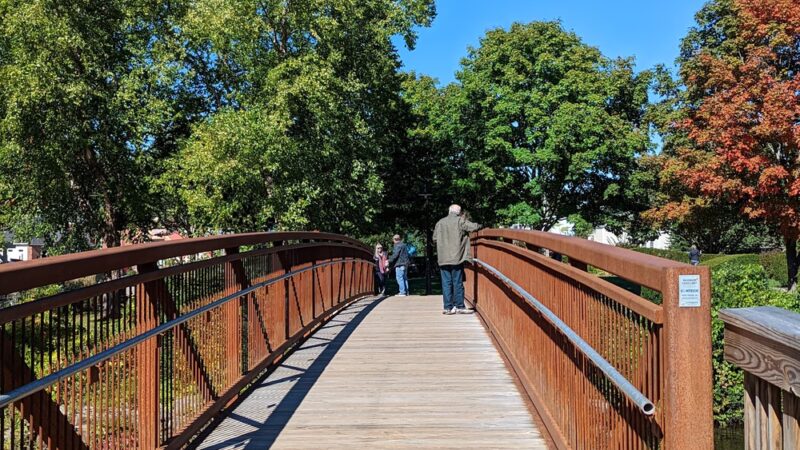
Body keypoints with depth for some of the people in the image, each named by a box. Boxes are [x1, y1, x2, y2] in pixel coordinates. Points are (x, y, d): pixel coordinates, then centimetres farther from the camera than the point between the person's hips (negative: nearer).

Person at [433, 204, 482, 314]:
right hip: (456, 257, -4)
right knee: (458, 282, 2)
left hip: (443, 258, 4)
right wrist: (480, 226, 12)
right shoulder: (460, 220, -4)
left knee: (446, 283, 6)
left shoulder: (440, 223, 9)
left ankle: (448, 307, 6)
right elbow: (473, 227, -9)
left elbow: (435, 238, 11)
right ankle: (459, 306, 4)